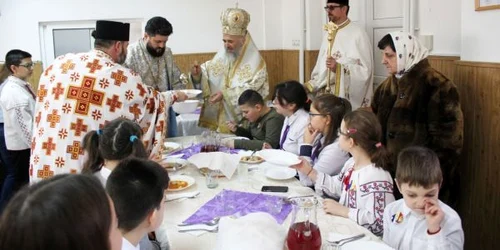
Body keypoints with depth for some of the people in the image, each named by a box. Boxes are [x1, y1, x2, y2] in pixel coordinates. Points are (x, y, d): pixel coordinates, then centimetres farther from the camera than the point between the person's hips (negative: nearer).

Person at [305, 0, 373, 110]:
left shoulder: (358, 33, -8)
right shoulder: (328, 34, 13)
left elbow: (365, 70, -13)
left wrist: (338, 68, -24)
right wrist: (310, 86, 3)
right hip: (326, 96, 6)